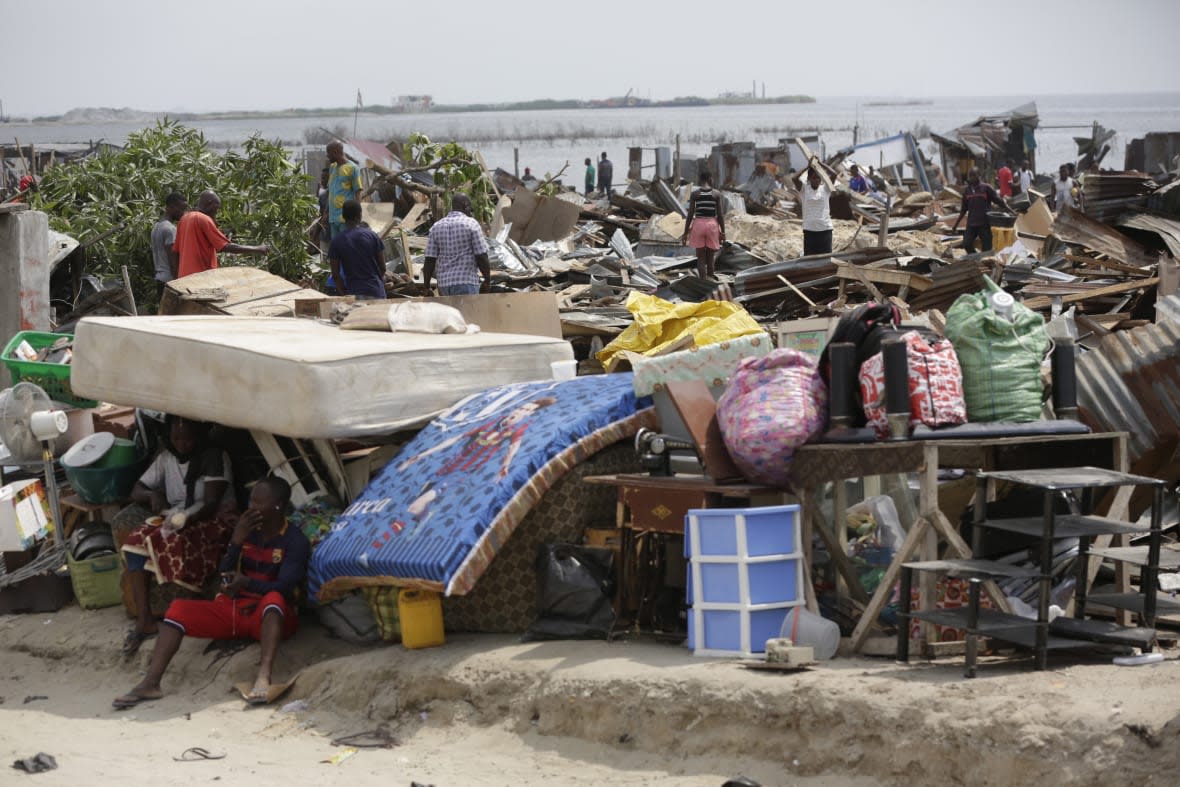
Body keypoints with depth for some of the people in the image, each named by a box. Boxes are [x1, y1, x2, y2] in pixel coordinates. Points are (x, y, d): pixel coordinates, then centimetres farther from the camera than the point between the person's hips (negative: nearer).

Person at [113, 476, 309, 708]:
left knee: (273, 598, -40)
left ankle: (264, 677, -59)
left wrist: (247, 582, -39)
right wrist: (236, 541, -11)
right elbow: (225, 577, 6)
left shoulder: (295, 541, -7)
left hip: (270, 615, -5)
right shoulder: (246, 530, 10)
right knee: (178, 608, -16)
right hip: (232, 610, 5)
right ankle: (150, 683, -31)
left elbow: (284, 588, -21)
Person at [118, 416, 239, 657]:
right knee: (135, 542, -23)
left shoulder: (215, 457, -7)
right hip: (175, 519, 6)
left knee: (174, 542, -37)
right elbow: (136, 491, 11)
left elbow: (211, 504, -16)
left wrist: (185, 519, -34)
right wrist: (152, 495, -13)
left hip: (212, 520, -6)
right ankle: (143, 620, -26)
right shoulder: (166, 457, 10)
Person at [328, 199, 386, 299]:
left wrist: (344, 291, 11)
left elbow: (335, 274, -2)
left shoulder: (337, 242, -4)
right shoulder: (372, 236, -3)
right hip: (376, 292, 0)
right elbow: (383, 267, 3)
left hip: (353, 292, 0)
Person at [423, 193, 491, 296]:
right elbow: (481, 256, -8)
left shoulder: (436, 227, 9)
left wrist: (426, 286, 9)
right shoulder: (471, 224, -5)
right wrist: (487, 280, 3)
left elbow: (430, 260, 5)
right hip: (466, 282, -6)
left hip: (444, 283, 6)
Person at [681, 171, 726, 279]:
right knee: (710, 258, 8)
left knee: (701, 258, 3)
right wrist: (722, 232, 6)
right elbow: (720, 215, -2)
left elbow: (690, 214, -4)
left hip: (699, 224, 0)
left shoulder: (695, 194, -3)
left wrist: (686, 232, 3)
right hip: (712, 224, 0)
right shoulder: (716, 195, -2)